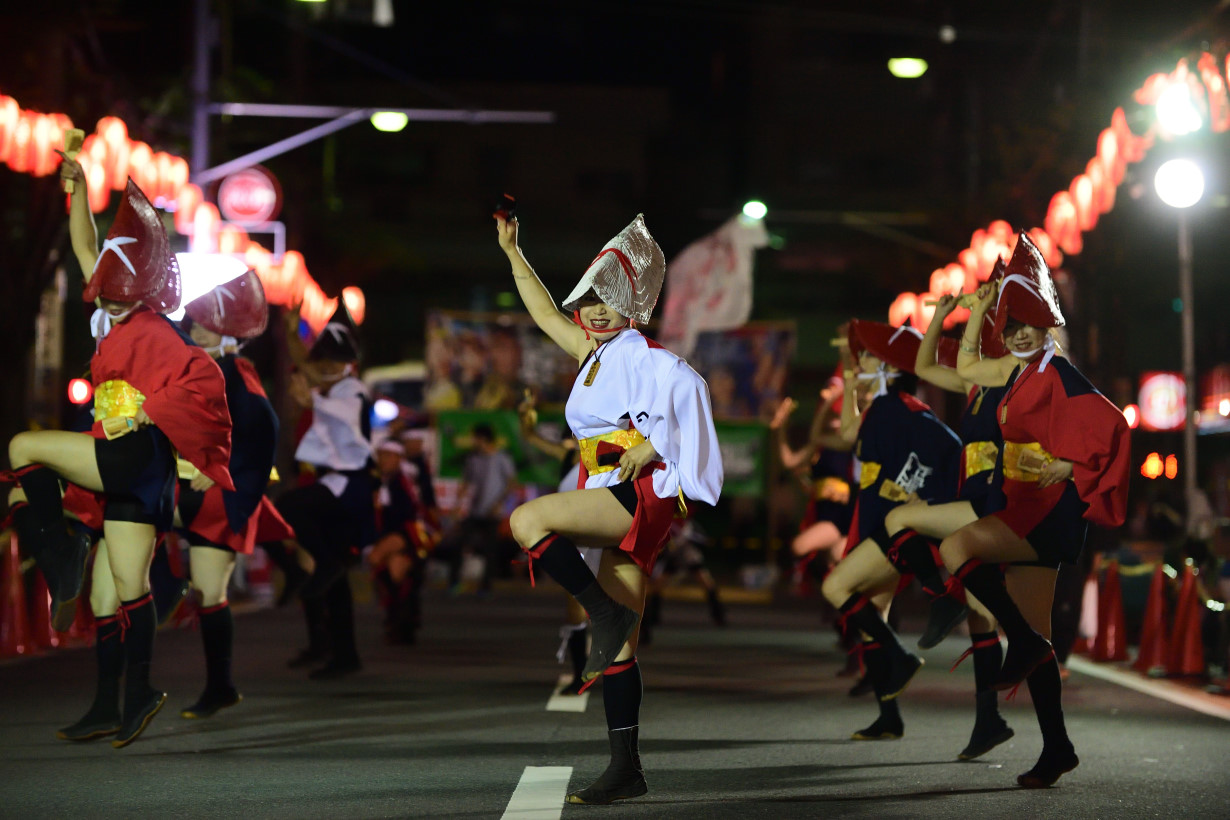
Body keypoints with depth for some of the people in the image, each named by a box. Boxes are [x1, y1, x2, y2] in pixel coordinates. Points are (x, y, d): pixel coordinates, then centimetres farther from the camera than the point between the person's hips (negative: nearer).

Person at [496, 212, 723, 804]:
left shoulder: (645, 356, -3)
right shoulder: (593, 353, 19)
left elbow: (690, 389, -17)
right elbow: (546, 314, 30)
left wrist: (651, 445, -22)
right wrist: (512, 253, 33)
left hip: (640, 494, -8)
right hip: (614, 507, 8)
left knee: (528, 520, -25)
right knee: (619, 649, 4)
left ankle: (605, 614, -18)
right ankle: (625, 768, 4)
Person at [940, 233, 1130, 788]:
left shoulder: (1057, 373, -10)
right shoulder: (1019, 370, 14)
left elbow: (1110, 422, -19)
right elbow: (967, 367, 32)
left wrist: (1067, 465, -20)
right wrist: (977, 314, 24)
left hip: (1050, 507, -9)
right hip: (1025, 506, 9)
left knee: (957, 547, -25)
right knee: (1034, 637, 6)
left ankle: (1024, 644, -15)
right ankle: (1056, 749, 8)